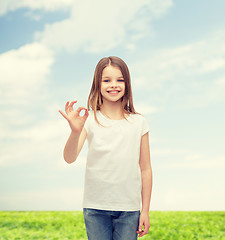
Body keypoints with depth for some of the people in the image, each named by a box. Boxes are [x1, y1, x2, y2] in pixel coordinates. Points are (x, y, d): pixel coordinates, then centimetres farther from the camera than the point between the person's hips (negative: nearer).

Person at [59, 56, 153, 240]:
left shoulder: (138, 122, 1)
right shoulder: (90, 120, -3)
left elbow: (145, 169, 4)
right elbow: (69, 158, -14)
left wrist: (145, 210, 4)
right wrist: (76, 131, -34)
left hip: (129, 208, 1)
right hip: (96, 208, -1)